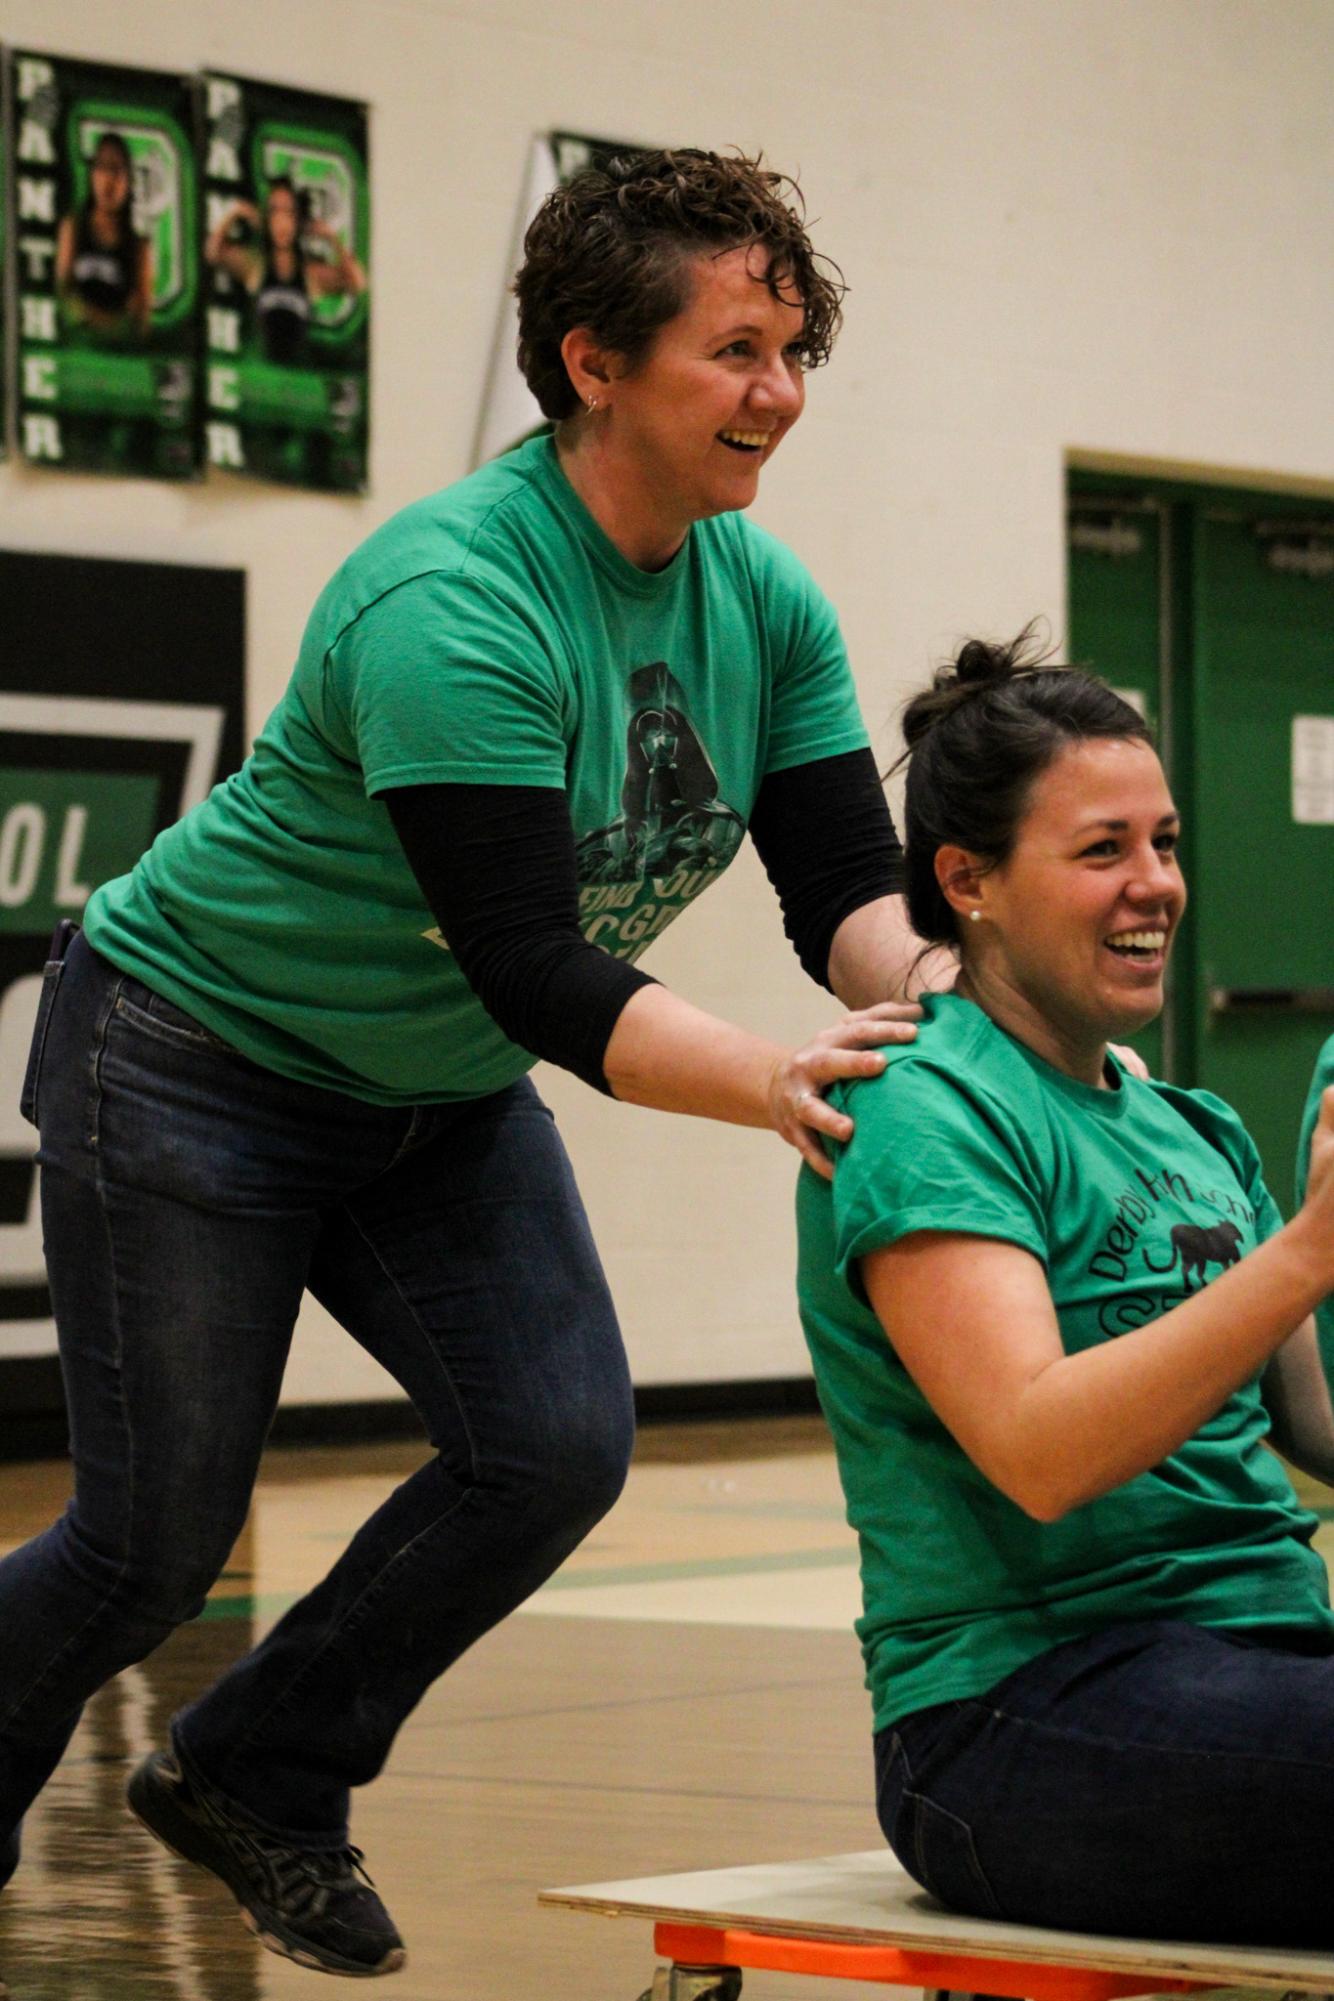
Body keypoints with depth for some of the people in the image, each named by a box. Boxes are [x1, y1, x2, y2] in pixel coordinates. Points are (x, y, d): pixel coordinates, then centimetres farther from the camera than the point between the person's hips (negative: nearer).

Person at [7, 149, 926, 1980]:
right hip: (199, 1059, -7)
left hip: (439, 1100, 7)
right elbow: (529, 965, -35)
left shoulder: (764, 599, -6)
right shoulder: (455, 605, -30)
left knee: (557, 1445, -11)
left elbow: (852, 884, -9)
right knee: (153, 1540, -4)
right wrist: (773, 1083, -47)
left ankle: (257, 1778, 9)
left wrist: (928, 1024, -31)